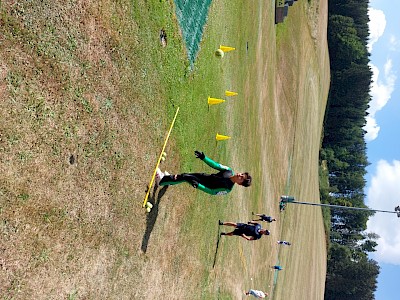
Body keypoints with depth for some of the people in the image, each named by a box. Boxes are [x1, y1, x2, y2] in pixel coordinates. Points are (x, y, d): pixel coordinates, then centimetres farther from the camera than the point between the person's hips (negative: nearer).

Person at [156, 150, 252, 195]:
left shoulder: (227, 189, -27)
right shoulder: (229, 171, -10)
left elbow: (212, 192, -25)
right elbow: (216, 165, -7)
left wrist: (197, 185, -33)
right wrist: (204, 158, -19)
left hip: (203, 184, -5)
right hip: (205, 176, 5)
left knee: (186, 177, -14)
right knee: (185, 175, 1)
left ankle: (162, 180, 0)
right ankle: (168, 178, 27)